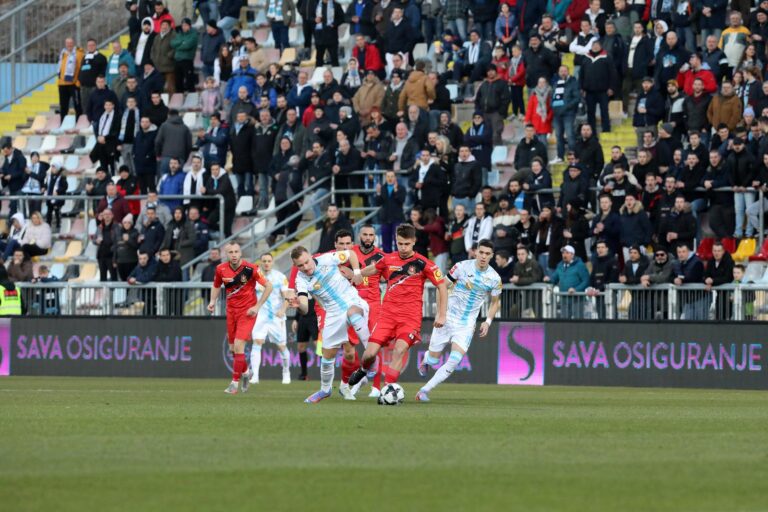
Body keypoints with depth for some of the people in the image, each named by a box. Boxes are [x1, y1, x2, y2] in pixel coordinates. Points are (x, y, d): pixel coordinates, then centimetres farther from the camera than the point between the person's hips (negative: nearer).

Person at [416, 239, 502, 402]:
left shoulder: (494, 278, -3)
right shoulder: (463, 267, -9)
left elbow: (495, 302, 13)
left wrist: (488, 321, -2)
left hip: (467, 325, 1)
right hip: (447, 319, -1)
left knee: (455, 360, -19)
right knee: (433, 360, 4)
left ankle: (425, 390, -9)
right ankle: (426, 358, 43)